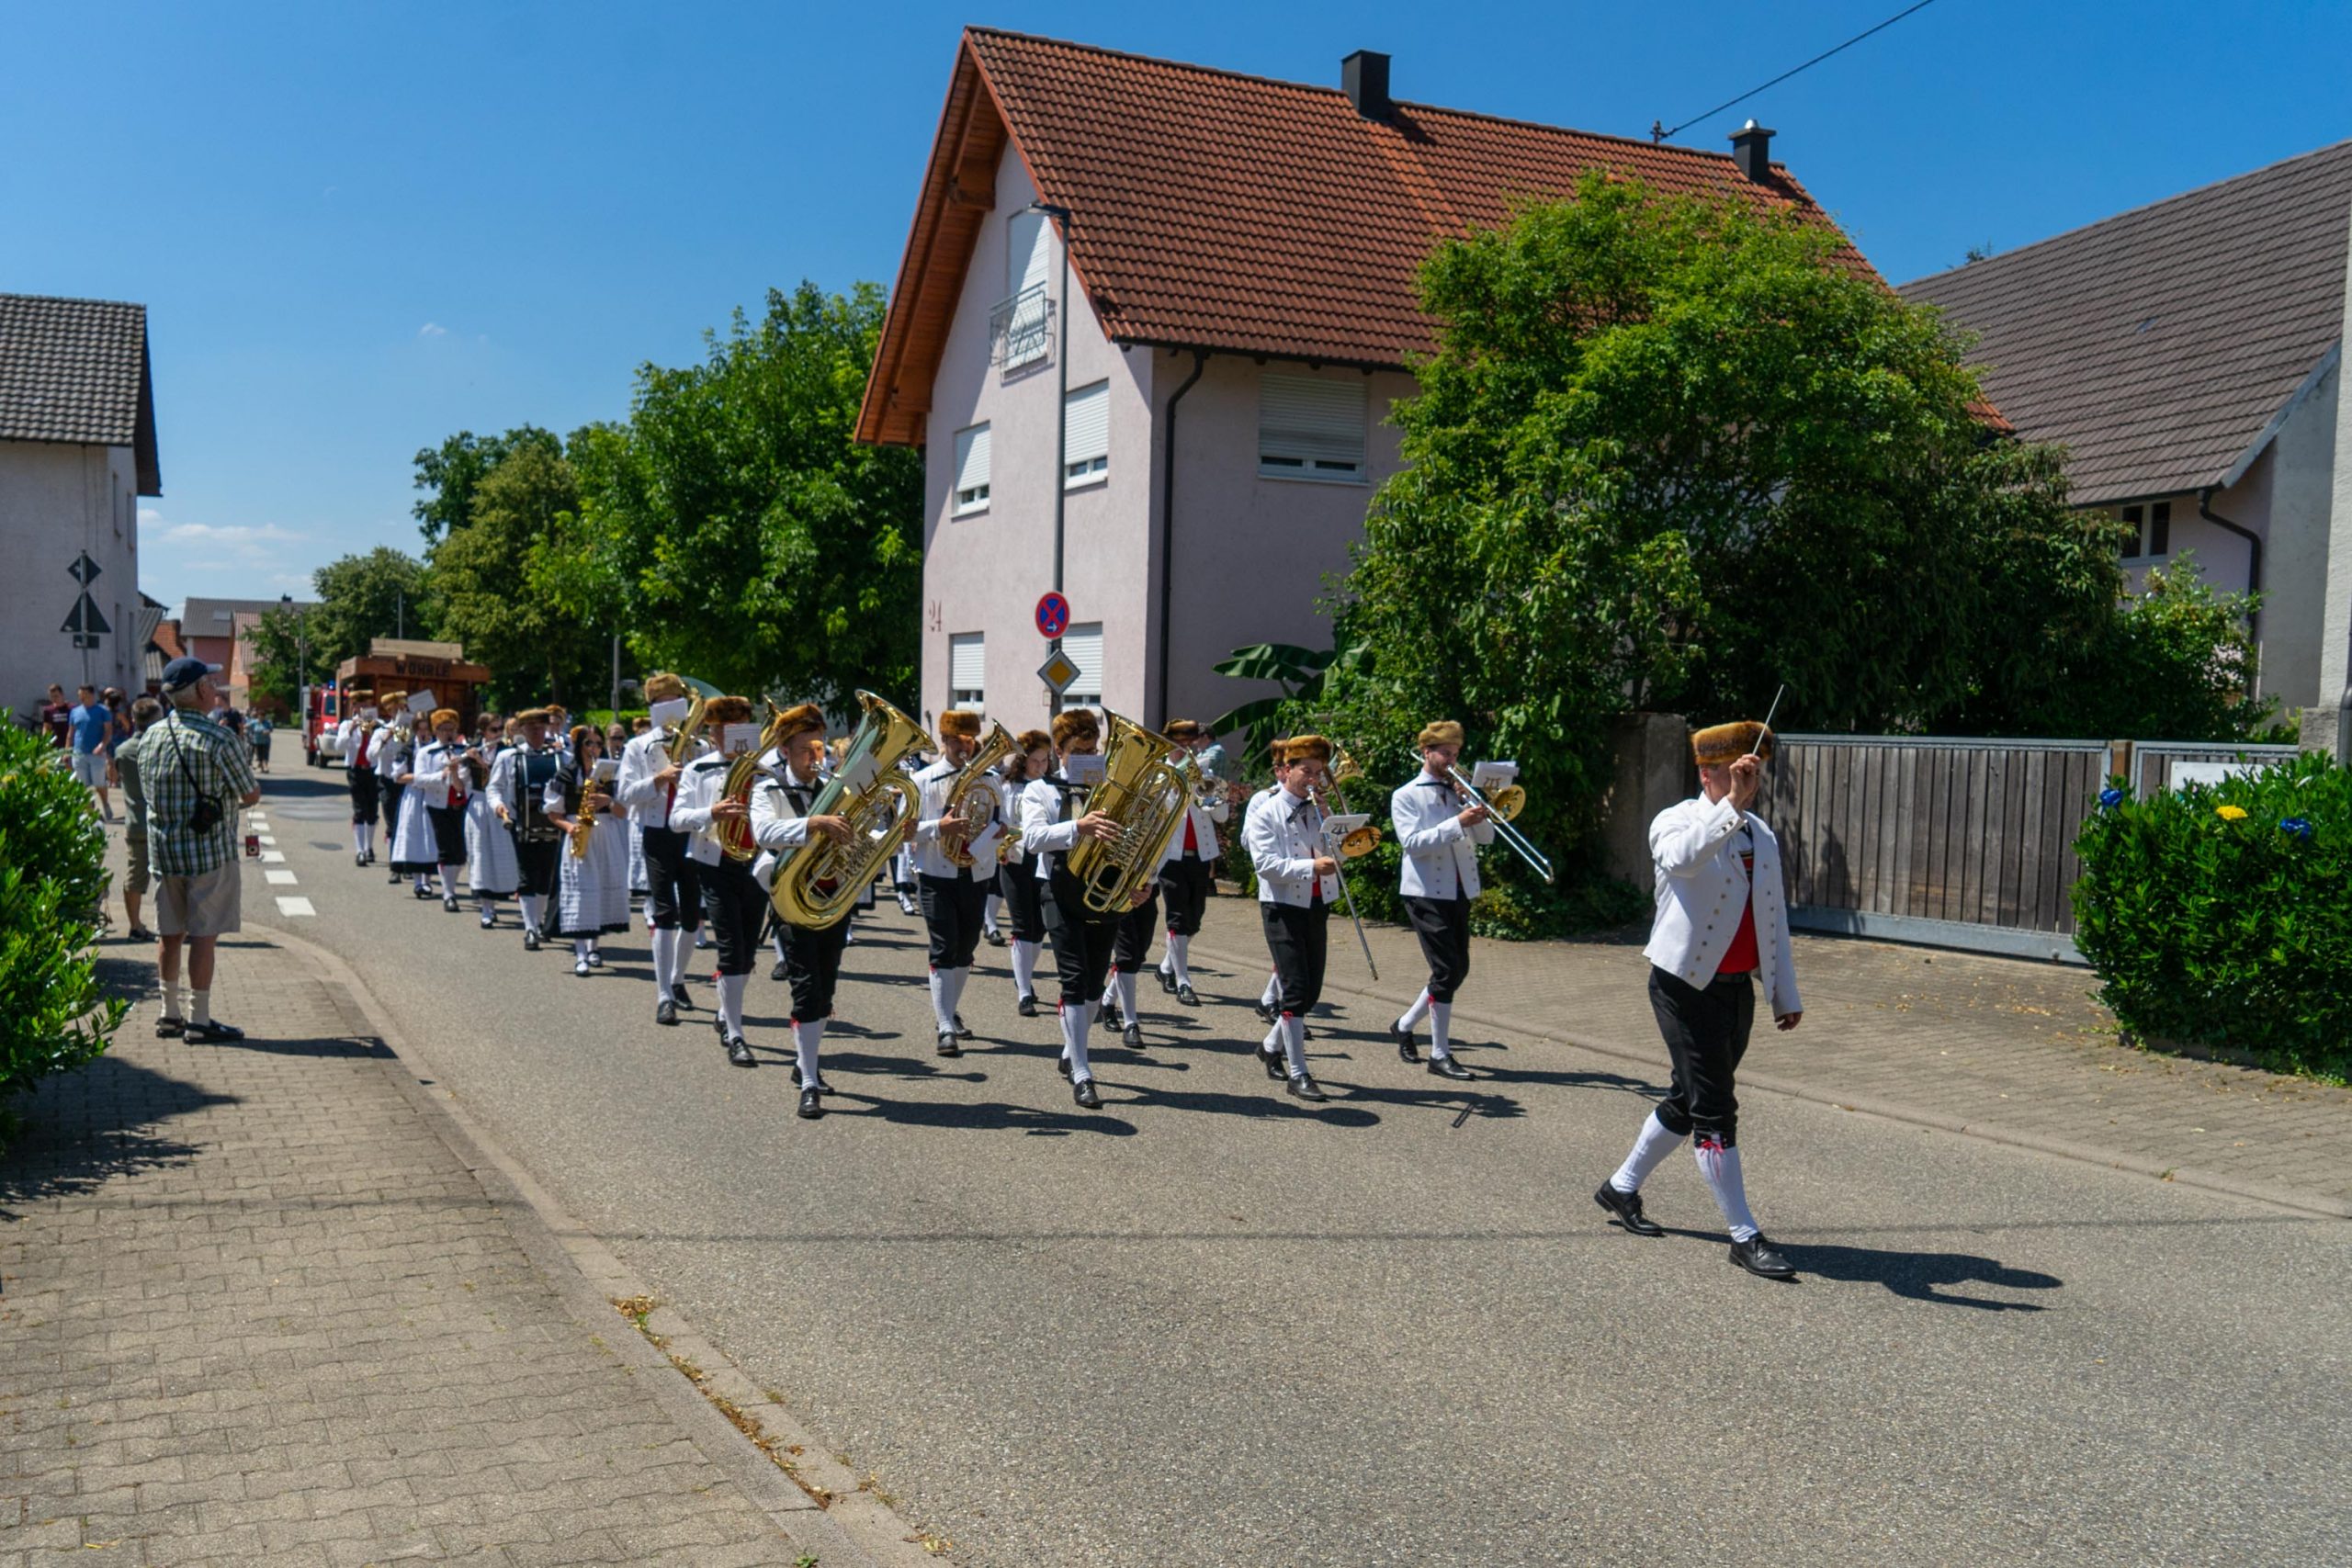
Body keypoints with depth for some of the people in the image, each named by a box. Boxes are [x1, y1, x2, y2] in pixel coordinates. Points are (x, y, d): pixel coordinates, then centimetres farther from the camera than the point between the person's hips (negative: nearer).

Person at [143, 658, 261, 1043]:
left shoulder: (150, 737, 7)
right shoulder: (218, 740, -15)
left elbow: (148, 791, 17)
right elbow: (251, 794, -9)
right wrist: (233, 799, 14)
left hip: (163, 849, 7)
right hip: (209, 852, -7)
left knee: (171, 934, 15)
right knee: (204, 935, -1)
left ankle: (170, 1015, 24)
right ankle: (198, 1021, 2)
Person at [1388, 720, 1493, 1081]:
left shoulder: (1459, 792, 14)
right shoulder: (1406, 796, -3)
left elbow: (1486, 837, 9)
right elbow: (1413, 843, -17)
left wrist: (1475, 809, -9)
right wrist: (1458, 822, -23)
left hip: (1459, 892, 7)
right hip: (1426, 892, -7)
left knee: (1458, 969, 10)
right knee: (1446, 970, -10)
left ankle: (1405, 1026, 29)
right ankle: (1439, 1054, -1)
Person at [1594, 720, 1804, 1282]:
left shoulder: (1762, 835, 12)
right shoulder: (1677, 822, -10)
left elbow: (1774, 918, 18)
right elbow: (1681, 859, -36)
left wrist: (1785, 994, 19)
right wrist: (1731, 806, -41)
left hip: (1737, 987, 8)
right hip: (1686, 985, -7)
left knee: (1689, 1099, 16)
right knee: (1715, 1110, -4)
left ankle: (1621, 1189, 33)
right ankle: (1744, 1237, 3)